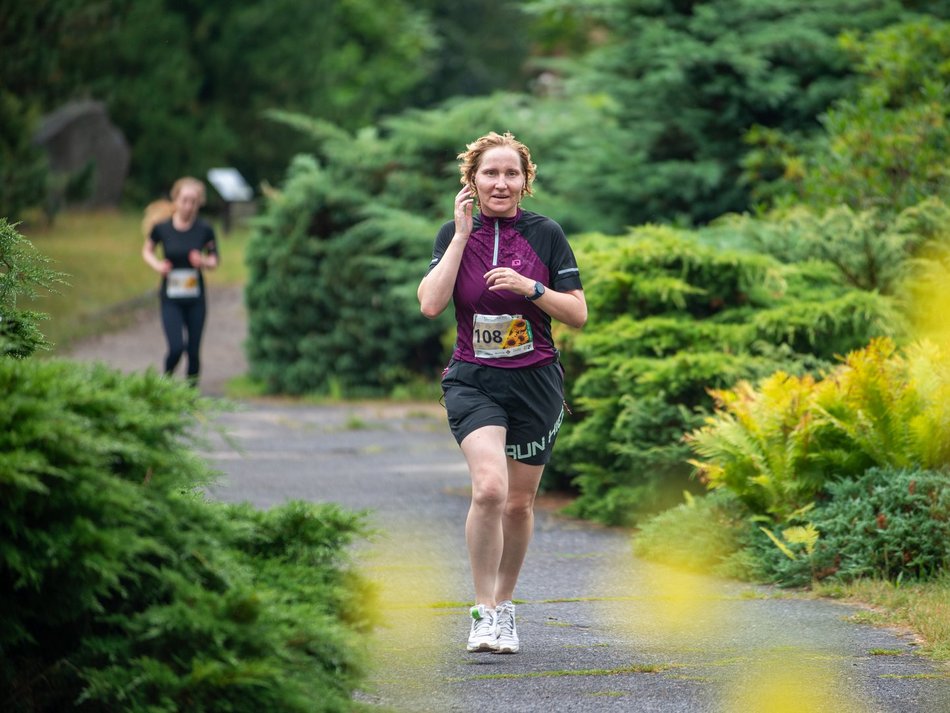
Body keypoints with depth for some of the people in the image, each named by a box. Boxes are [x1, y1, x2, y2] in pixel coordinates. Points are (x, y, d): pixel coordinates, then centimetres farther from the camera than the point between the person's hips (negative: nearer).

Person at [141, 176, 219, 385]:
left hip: (195, 299, 2)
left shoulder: (204, 230, -6)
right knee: (176, 348, -13)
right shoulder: (161, 227, -8)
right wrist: (157, 264, -11)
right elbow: (147, 250, 9)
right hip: (171, 299, -2)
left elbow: (214, 260, 7)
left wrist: (204, 262, -16)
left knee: (194, 351, 4)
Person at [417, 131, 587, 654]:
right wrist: (463, 234, -12)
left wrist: (529, 287, -17)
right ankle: (484, 611, -12)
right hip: (473, 381, -1)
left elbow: (578, 314, -1)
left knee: (519, 503, 9)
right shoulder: (455, 234, 1)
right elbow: (430, 303, -14)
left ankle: (504, 604, 30)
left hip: (536, 382, 1)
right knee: (489, 488, -23)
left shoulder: (545, 234, -2)